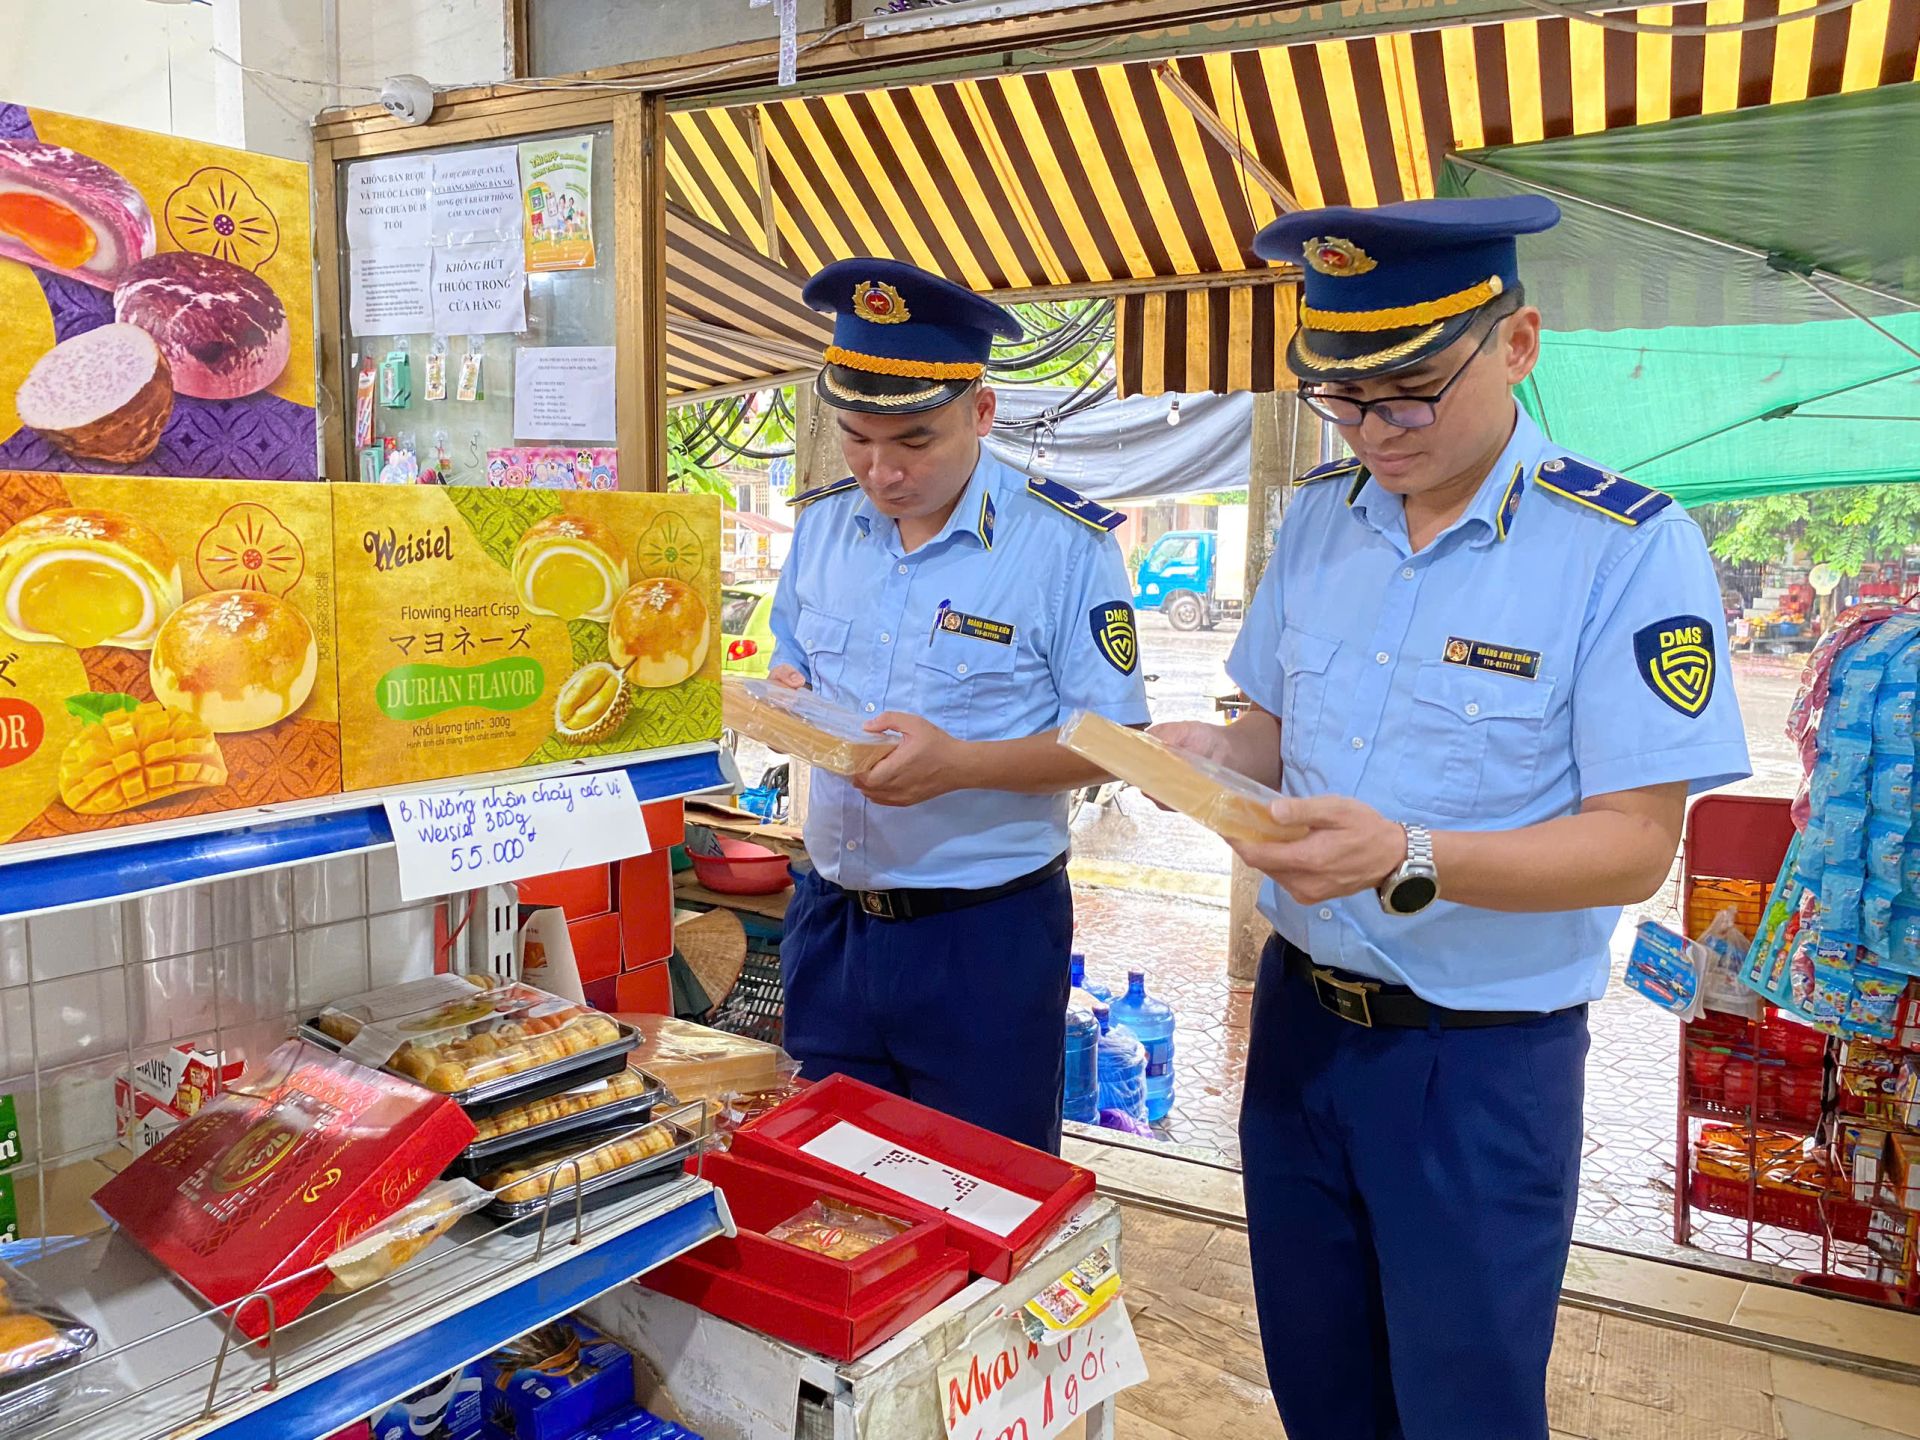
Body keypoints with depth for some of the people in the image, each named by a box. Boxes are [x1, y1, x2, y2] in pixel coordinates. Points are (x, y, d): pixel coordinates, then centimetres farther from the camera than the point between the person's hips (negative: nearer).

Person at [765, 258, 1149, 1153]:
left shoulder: (1065, 544, -14)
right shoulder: (822, 524, 3)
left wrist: (961, 763, -27)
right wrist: (784, 699, -9)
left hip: (987, 935, -4)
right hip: (829, 917, 5)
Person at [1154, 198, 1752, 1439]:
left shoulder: (1630, 549, -15)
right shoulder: (1321, 516, 2)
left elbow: (1635, 844, -17)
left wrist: (1408, 860, -32)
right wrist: (1218, 753, -12)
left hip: (1482, 1061, -4)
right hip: (1301, 1016, 5)